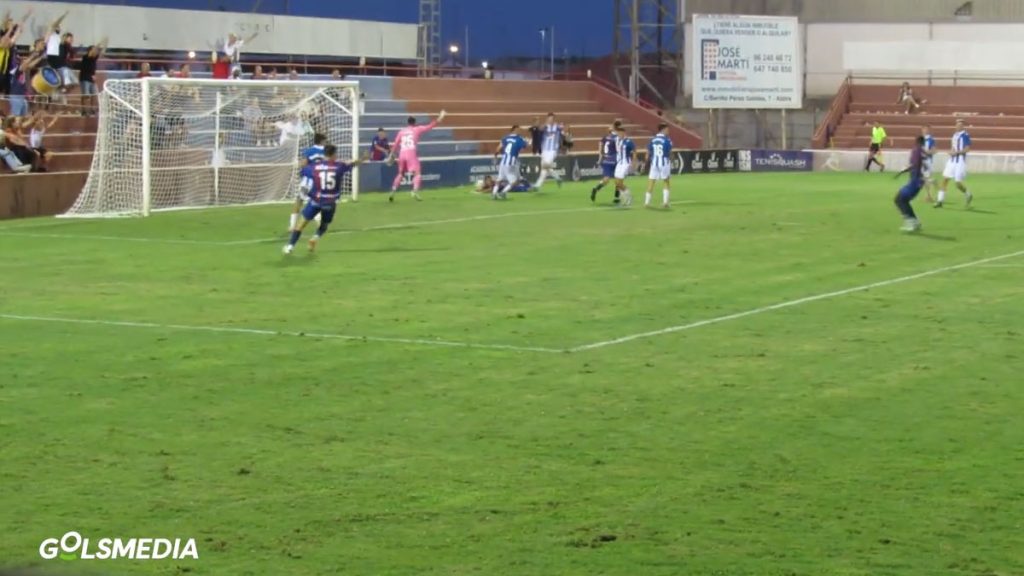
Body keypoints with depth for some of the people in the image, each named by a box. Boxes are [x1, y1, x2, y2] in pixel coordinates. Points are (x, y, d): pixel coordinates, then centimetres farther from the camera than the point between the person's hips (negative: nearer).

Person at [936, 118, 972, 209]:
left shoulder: (965, 135, -11)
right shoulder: (955, 134, 12)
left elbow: (967, 149, -15)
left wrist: (956, 152, -19)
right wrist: (951, 151, 2)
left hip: (960, 161, -7)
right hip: (952, 160, 7)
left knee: (958, 183, -4)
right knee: (945, 179, -2)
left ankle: (968, 195, 24)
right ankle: (940, 200, -1)